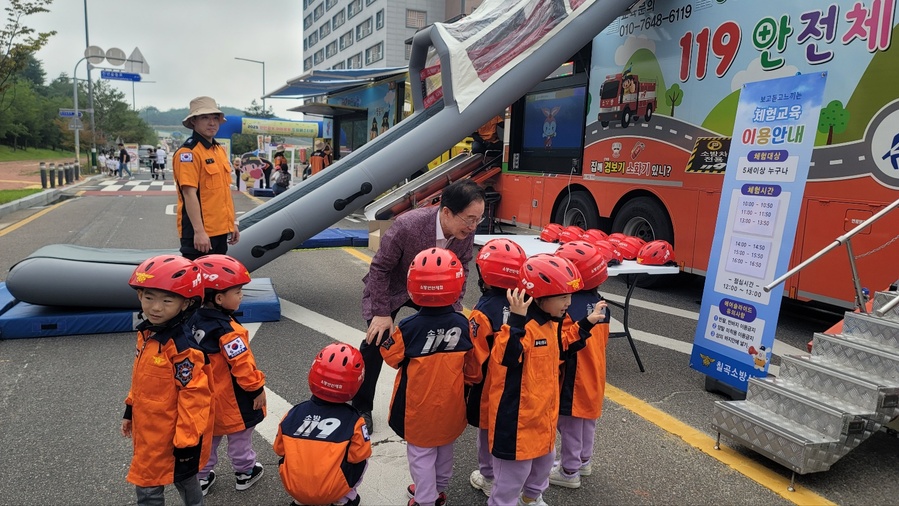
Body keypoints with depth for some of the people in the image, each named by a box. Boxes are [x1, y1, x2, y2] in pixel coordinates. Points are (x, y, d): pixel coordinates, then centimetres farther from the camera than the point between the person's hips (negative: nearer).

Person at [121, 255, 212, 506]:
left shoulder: (182, 346, -27)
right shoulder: (147, 333, 0)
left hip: (170, 437, -8)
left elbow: (194, 397, -25)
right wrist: (130, 411, 21)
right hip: (149, 432, 8)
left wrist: (187, 443, -22)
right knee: (183, 479, 24)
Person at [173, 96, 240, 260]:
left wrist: (232, 223, 17)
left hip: (221, 229, 9)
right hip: (199, 233, -8)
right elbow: (189, 194, -20)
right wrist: (199, 231, -24)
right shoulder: (188, 152, -13)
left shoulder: (220, 150, 13)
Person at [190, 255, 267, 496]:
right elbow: (242, 365, -27)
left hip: (205, 397, 7)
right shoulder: (227, 330, -29)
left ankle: (202, 477, 34)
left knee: (207, 437, 22)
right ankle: (245, 473, 31)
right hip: (232, 399, -7)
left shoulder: (193, 321, -5)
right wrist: (257, 388, -14)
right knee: (239, 437, 14)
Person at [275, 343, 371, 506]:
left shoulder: (294, 413, -4)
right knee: (363, 460, 17)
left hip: (294, 488, 3)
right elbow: (360, 455, -7)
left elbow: (280, 449, 6)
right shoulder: (352, 420, -12)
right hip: (333, 492, -2)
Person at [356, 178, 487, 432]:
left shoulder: (466, 232, -23)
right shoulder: (407, 226, -38)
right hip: (391, 287, -4)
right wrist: (381, 313, -23)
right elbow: (380, 268, -25)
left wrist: (453, 309, -10)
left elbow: (460, 271, -4)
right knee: (376, 340, -14)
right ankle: (361, 408, 7)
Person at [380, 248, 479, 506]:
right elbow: (472, 369, -6)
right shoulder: (464, 324, -18)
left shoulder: (408, 327, -25)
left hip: (419, 406, -3)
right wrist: (466, 382, 13)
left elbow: (391, 356, -7)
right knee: (445, 446, 26)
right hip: (450, 404, 4)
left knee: (421, 453, 15)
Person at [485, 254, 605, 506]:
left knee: (543, 459, 29)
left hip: (544, 413, 10)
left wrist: (585, 325, 18)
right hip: (518, 417, -10)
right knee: (514, 471, 7)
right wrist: (516, 320, -51)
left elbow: (561, 347, 22)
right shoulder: (522, 326, -27)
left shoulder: (552, 324, 3)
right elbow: (507, 357, -42)